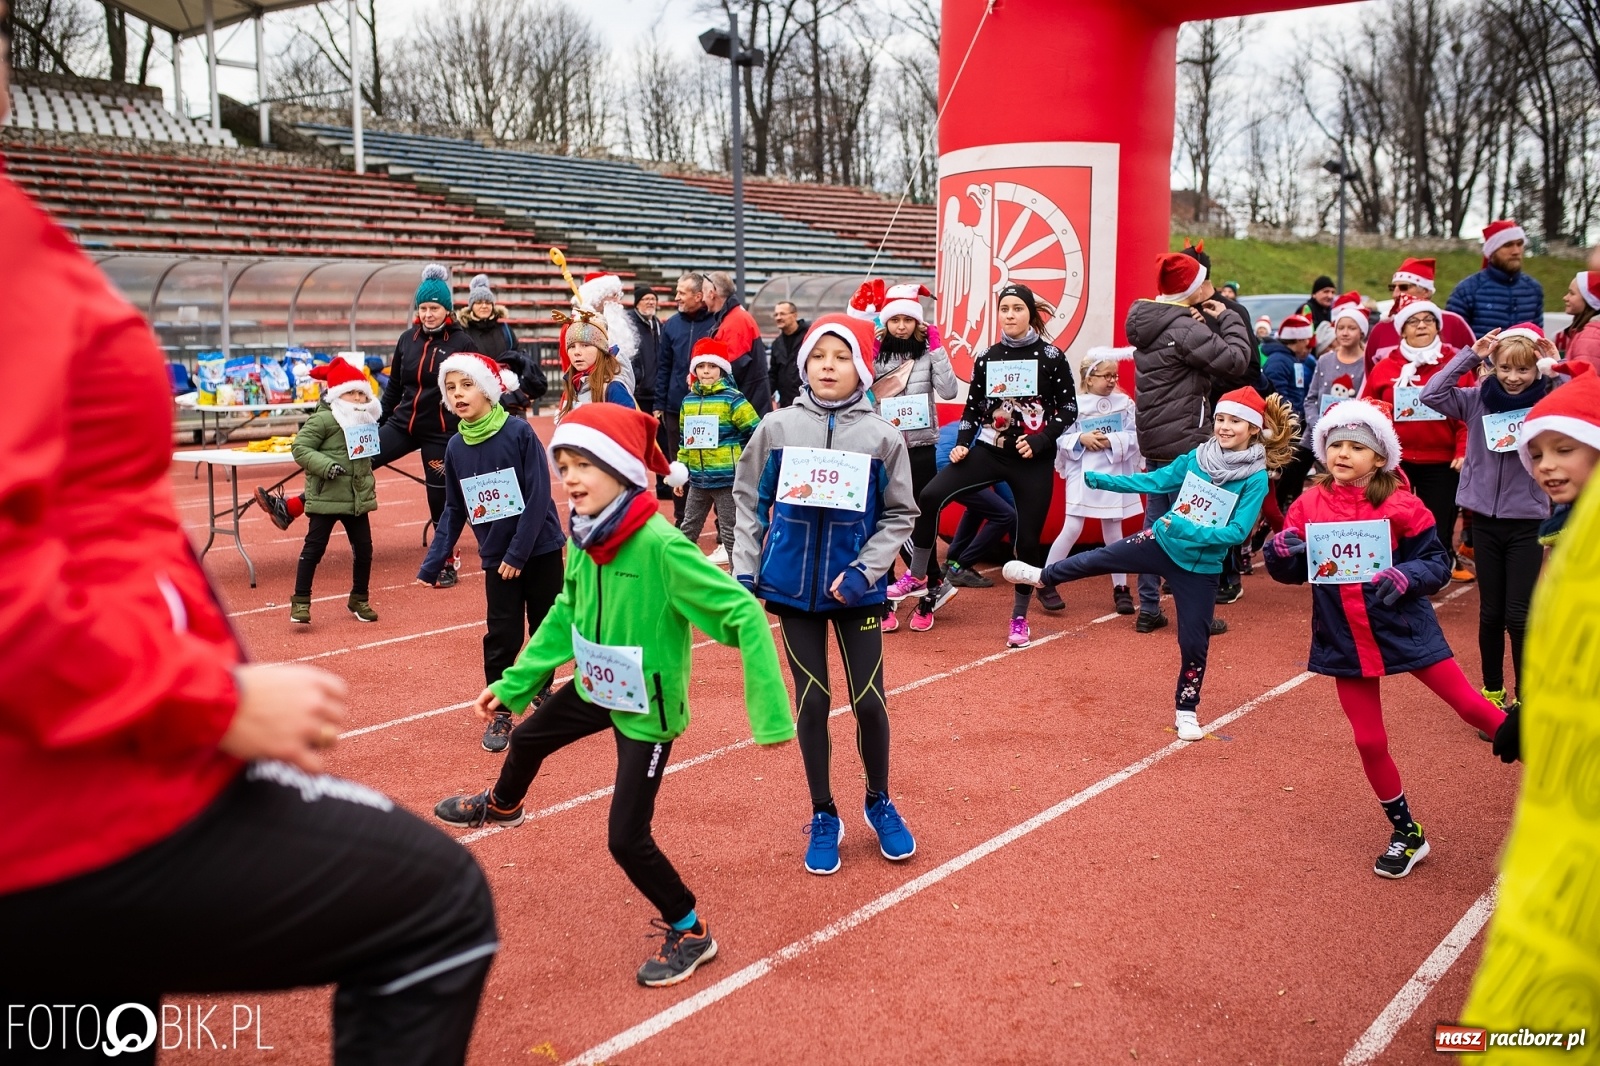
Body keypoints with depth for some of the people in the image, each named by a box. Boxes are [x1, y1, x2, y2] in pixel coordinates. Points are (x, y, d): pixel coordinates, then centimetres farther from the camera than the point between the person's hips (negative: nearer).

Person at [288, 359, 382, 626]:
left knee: (364, 549, 9)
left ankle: (359, 599, 24)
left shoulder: (366, 421, 9)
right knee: (314, 548, 0)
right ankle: (300, 601, 9)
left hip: (358, 498, 6)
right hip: (326, 497, -6)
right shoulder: (322, 420, -12)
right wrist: (326, 466, -25)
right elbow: (300, 448, -16)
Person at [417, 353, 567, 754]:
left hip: (540, 550, -2)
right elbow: (454, 510, 7)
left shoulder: (520, 432, -14)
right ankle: (499, 714, 16)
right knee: (501, 636, 1)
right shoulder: (456, 447, -1)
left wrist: (518, 553, -16)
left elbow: (539, 496, -15)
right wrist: (431, 566, 4)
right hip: (496, 558, 2)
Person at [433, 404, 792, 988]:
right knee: (526, 738, 30)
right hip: (595, 687, 8)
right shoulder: (584, 539, -9)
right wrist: (512, 683, 9)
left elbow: (743, 614, -31)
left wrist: (769, 713, -33)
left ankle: (690, 933, 21)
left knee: (627, 838, -7)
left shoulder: (661, 546, -32)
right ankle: (501, 806, 67)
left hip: (647, 709, -8)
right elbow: (565, 615, 7)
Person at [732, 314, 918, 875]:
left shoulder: (883, 436, -5)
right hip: (794, 584, 1)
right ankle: (823, 817, 25)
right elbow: (751, 503, 5)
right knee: (812, 703, 7)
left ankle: (879, 802, 30)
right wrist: (744, 573, 1)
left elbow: (899, 514, 0)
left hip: (857, 589, -1)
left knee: (869, 701, 4)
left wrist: (865, 570, -12)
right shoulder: (777, 427, -2)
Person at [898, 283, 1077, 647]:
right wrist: (961, 443, -3)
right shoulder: (987, 358, 6)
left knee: (1028, 539, 1)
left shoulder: (1051, 357, -2)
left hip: (1034, 461, -2)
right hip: (990, 451, 2)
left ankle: (1019, 619, 20)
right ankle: (918, 577, -4)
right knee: (930, 496, -18)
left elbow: (1068, 408, -1)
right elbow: (973, 407, 11)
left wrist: (1040, 442, -13)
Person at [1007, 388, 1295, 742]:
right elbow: (1153, 480, 2)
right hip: (1161, 543, 3)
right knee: (1097, 559, 12)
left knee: (1194, 641, 4)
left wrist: (1189, 531, -32)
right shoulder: (1196, 457, -5)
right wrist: (1097, 479, 0)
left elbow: (1237, 532, -21)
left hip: (1200, 567, -3)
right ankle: (1042, 576, 39)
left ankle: (1186, 711, 23)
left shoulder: (1255, 479, -17)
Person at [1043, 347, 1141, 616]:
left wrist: (1112, 441, -18)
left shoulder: (1124, 403, 1)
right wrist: (1081, 439, -20)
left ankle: (1121, 588, 20)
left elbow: (1135, 437, -4)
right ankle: (1045, 583, 6)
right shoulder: (1075, 404, -4)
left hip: (1114, 475, 2)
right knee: (1072, 529, -4)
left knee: (1113, 531, 11)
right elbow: (1061, 439, -4)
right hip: (1083, 475, -2)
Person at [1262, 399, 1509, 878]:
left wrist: (1405, 576, -27)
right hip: (1345, 641, 2)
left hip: (1405, 627, -2)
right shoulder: (1308, 506, -3)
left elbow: (1438, 564, -7)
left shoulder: (1400, 505, -10)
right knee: (1370, 742, 8)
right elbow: (1290, 573, 1)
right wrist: (1279, 550, -21)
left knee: (1471, 706, -1)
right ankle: (1406, 834, 26)